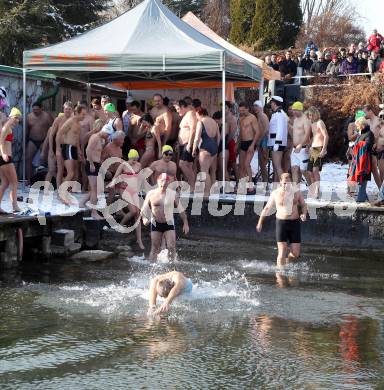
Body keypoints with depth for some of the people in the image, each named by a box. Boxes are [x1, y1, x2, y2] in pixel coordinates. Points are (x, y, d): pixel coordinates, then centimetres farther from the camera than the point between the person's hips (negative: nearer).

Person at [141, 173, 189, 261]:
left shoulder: (172, 194, -2)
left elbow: (180, 209, 5)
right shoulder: (151, 194, -2)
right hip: (155, 224, 0)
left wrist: (185, 223, 3)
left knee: (172, 248, -8)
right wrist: (144, 218, -17)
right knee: (155, 249, 4)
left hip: (169, 224, 0)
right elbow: (144, 209, 3)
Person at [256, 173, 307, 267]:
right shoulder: (275, 193, 0)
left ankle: (287, 263, 32)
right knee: (282, 253, -7)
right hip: (281, 223, -2)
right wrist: (260, 223, 13)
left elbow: (303, 205, 14)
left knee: (296, 254, 1)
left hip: (295, 223, 2)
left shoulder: (296, 192, 4)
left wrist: (304, 214, -8)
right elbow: (267, 208, 10)